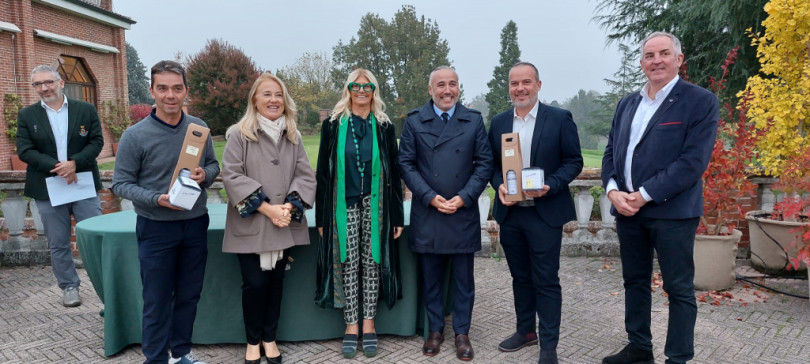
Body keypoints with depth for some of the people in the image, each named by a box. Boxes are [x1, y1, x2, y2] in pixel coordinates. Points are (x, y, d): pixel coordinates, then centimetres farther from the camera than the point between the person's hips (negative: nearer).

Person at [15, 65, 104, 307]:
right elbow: (24, 150, -4)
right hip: (48, 189, 1)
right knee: (58, 243, 8)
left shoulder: (86, 110, 2)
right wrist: (56, 167, -18)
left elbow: (96, 141, -3)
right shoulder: (26, 116, 4)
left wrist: (74, 162, -19)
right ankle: (69, 287, 21)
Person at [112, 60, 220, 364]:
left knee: (189, 295, 15)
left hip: (196, 225, 4)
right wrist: (157, 199, -23)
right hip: (156, 228, -3)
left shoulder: (200, 129, 0)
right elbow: (121, 183, -8)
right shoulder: (135, 135, -11)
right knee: (157, 301, 6)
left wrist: (205, 175, -13)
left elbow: (213, 165, 10)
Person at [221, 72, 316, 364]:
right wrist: (266, 208, -17)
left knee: (276, 282, 10)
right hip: (250, 225, -3)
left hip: (284, 225, 4)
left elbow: (306, 176, 4)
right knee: (255, 283, -2)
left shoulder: (293, 137, 8)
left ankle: (269, 338, 26)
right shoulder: (239, 134, -4)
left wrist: (290, 206, -14)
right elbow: (231, 176, -12)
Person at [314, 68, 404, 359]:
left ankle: (368, 324, 17)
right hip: (344, 205, 0)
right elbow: (322, 172, 3)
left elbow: (394, 172, 6)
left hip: (375, 205, 1)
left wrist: (397, 216, 1)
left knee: (372, 263, 5)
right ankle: (351, 326, 14)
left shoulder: (384, 127, 5)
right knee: (348, 264, 4)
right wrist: (322, 217, -1)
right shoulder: (333, 125, 3)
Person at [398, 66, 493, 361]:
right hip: (427, 213, 0)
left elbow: (484, 163, 2)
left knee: (463, 278, 8)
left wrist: (464, 198, -10)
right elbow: (406, 164, 0)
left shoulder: (474, 120, 5)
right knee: (430, 277, 9)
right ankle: (435, 330, 24)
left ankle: (462, 333, 21)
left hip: (464, 212, 0)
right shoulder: (414, 121, 3)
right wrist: (430, 197, -11)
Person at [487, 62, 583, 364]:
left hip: (545, 213, -4)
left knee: (546, 280, 2)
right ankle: (525, 330, 32)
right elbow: (491, 164, 11)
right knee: (520, 277, 16)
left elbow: (573, 161, -4)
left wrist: (549, 186, -19)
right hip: (509, 213, 4)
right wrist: (499, 185, -9)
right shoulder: (498, 122, 7)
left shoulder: (560, 119, -4)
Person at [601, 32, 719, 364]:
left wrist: (644, 195, -18)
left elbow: (694, 161, -15)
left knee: (679, 288, 4)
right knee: (634, 281, 15)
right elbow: (611, 151, 12)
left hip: (672, 210, -6)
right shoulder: (627, 103, 13)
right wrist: (613, 190, -7)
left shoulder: (701, 101, -6)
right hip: (626, 208, 6)